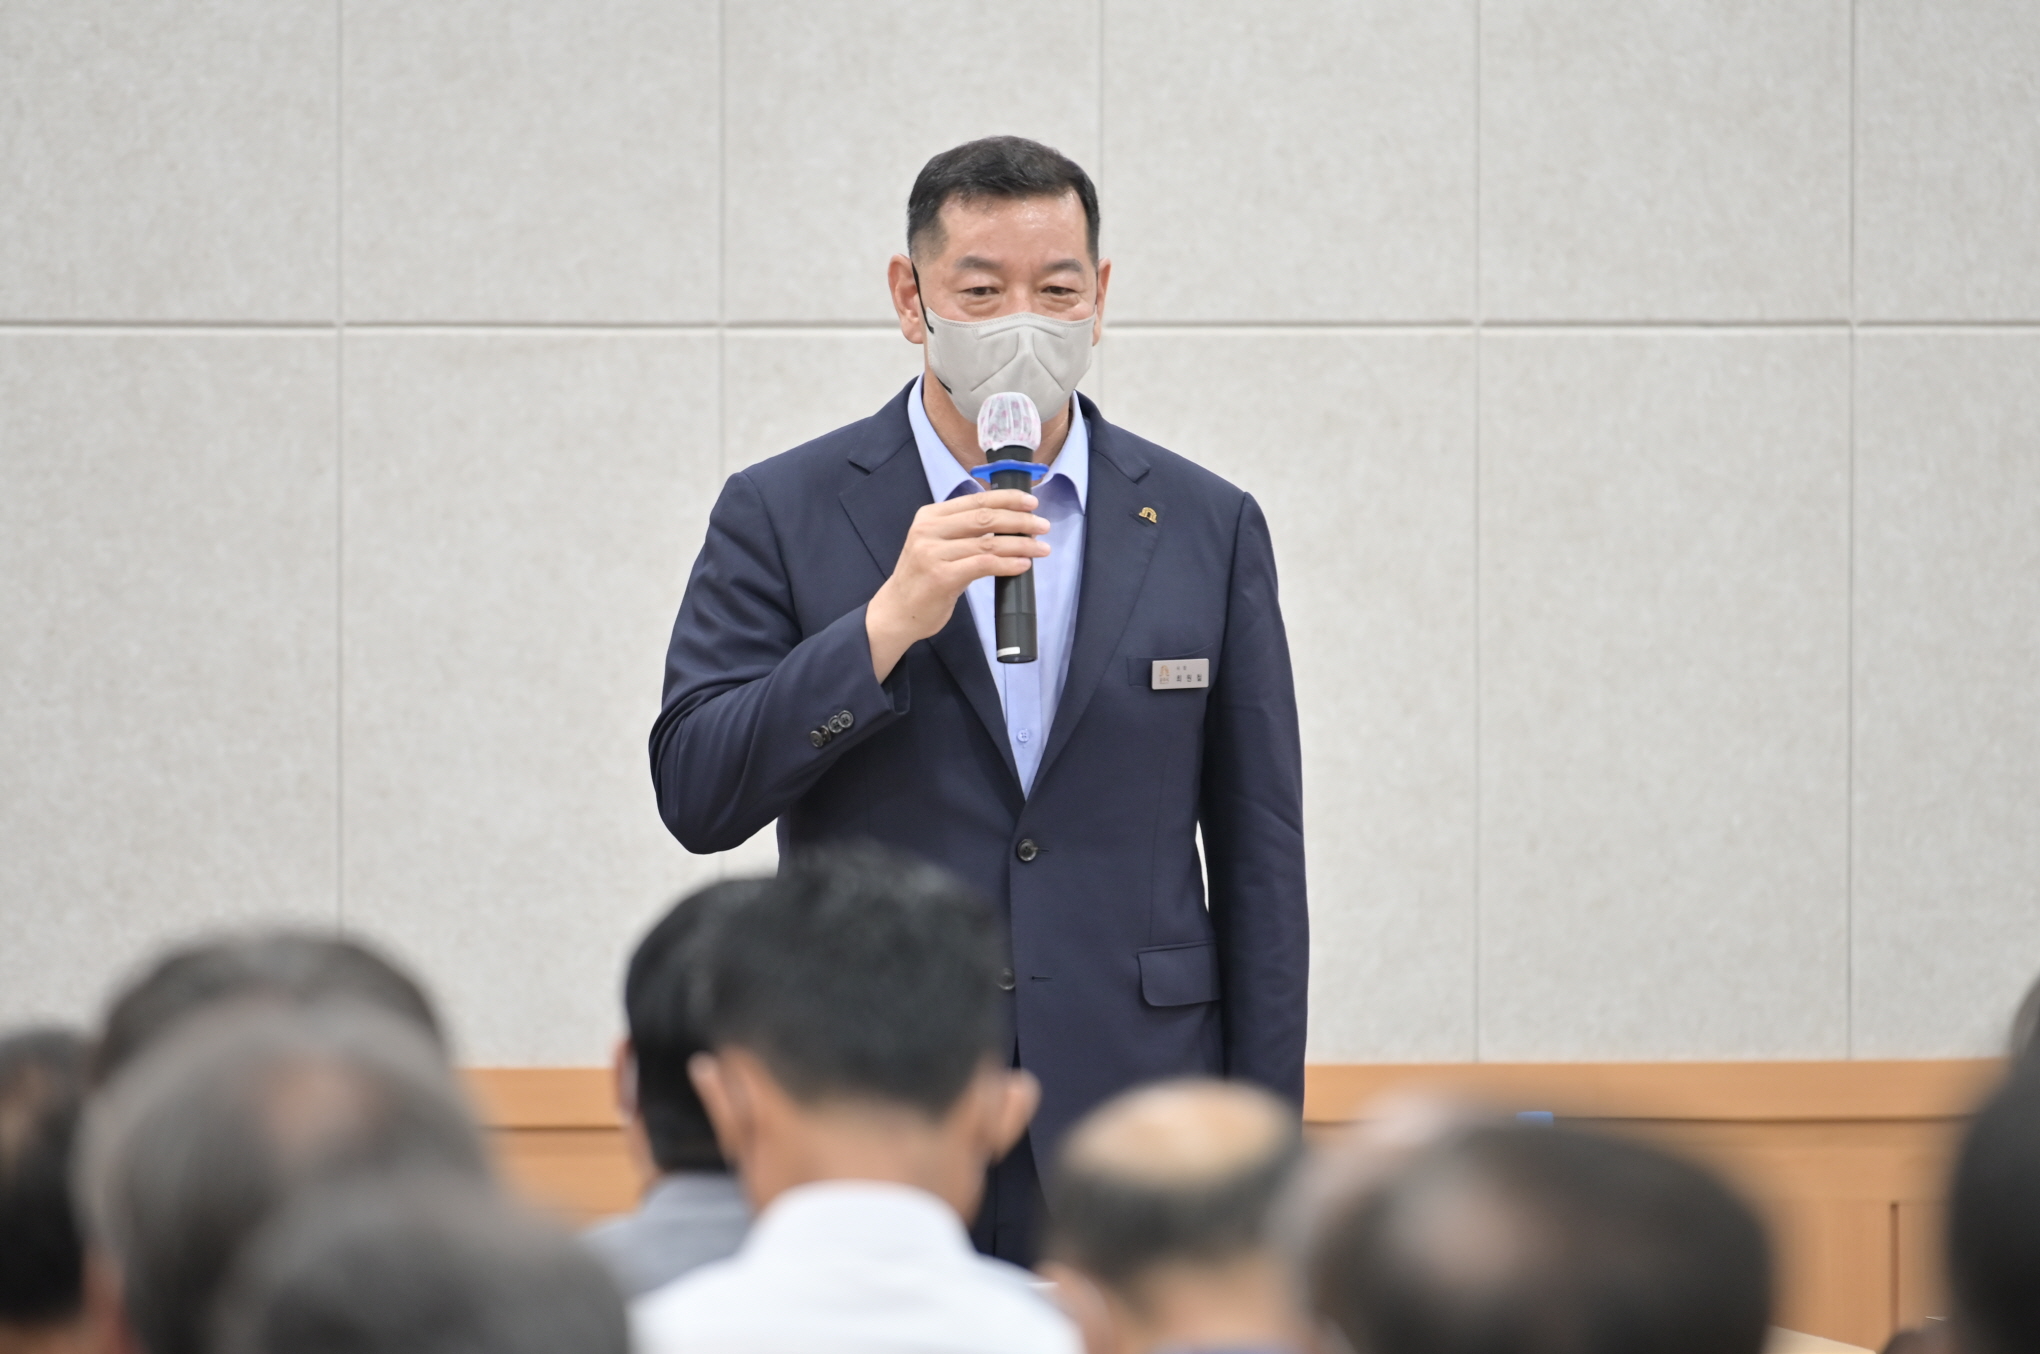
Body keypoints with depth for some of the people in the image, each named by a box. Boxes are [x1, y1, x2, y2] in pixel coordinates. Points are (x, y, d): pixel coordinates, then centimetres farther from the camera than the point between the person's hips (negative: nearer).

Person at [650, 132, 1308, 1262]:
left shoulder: (1207, 527, 9)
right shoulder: (780, 517, 4)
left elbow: (1259, 860, 10)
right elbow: (697, 797, -5)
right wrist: (890, 621, -16)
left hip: (1127, 1131, 1)